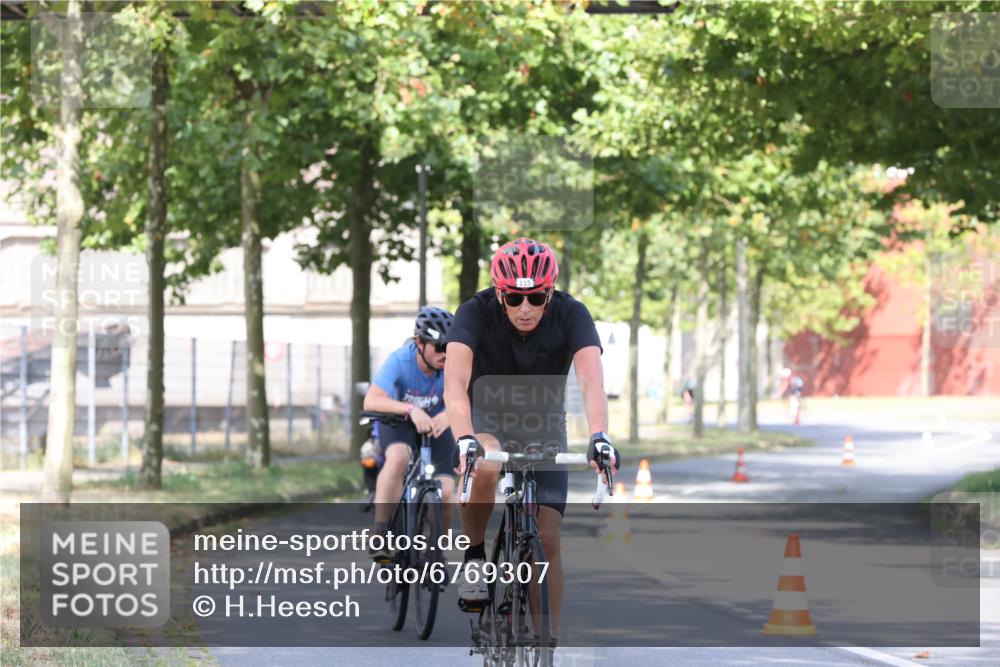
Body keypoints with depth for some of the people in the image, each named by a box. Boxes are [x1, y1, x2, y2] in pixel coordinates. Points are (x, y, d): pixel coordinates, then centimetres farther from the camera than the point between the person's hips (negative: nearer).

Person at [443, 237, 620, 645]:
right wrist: (465, 440, -55)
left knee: (547, 539, -9)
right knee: (485, 468, -37)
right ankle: (474, 557, -12)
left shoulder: (570, 315, -22)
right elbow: (455, 383, -38)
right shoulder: (476, 313, -25)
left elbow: (591, 381, -36)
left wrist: (599, 437, -54)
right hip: (487, 420, -1)